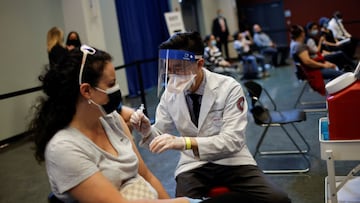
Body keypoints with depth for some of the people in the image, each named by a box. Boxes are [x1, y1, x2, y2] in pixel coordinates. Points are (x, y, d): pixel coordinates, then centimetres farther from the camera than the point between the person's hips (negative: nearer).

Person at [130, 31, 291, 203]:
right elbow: (160, 135, 6)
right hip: (193, 165, 2)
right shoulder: (170, 93, -2)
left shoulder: (229, 88, -14)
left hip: (231, 161, -1)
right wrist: (146, 131, -18)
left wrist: (184, 142, -36)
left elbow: (232, 140, -23)